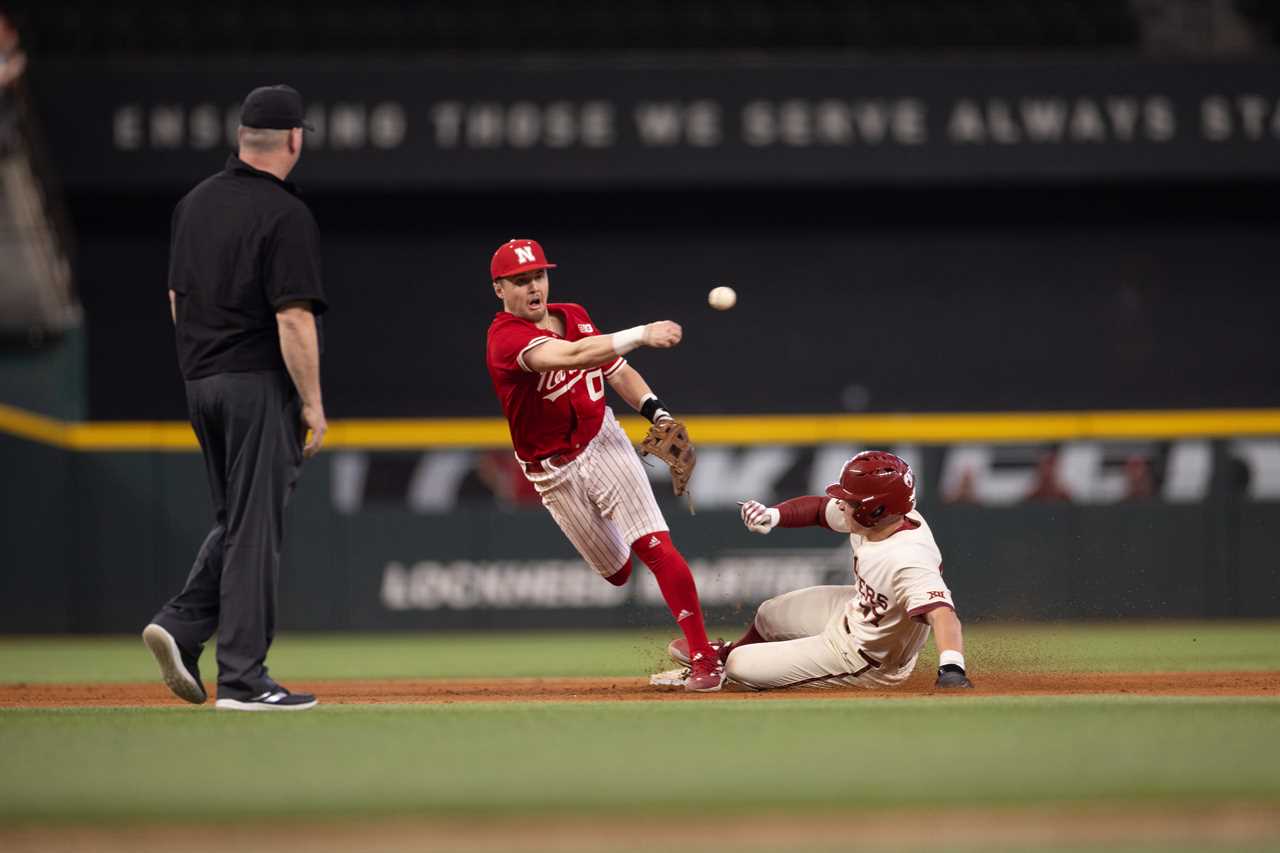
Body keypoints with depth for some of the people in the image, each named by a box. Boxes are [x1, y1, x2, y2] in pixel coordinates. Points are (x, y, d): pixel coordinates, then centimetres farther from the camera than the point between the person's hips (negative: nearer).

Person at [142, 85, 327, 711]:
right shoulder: (286, 214, -14)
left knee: (236, 521, 18)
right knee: (256, 527, -3)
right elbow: (294, 318, -18)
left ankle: (182, 626, 0)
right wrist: (313, 402, -12)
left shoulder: (195, 204, 10)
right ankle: (243, 678, -3)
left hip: (200, 381, 7)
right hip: (260, 384, -7)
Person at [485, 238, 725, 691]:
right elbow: (572, 356, -38)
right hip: (555, 474, -3)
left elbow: (616, 370, 13)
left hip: (603, 443, 3)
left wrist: (655, 410, -5)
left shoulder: (574, 316, 2)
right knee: (617, 571, 6)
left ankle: (703, 655, -15)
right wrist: (641, 335, -46)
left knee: (654, 547, -15)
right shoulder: (506, 338, -21)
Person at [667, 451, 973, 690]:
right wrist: (772, 516, -16)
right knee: (769, 615, 28)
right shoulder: (872, 519, -15)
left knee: (740, 666, -5)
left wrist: (951, 670, -72)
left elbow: (941, 612, -55)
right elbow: (818, 507, 2)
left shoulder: (909, 560, -42)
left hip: (864, 661, -8)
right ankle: (725, 654, 61)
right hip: (853, 612, 8)